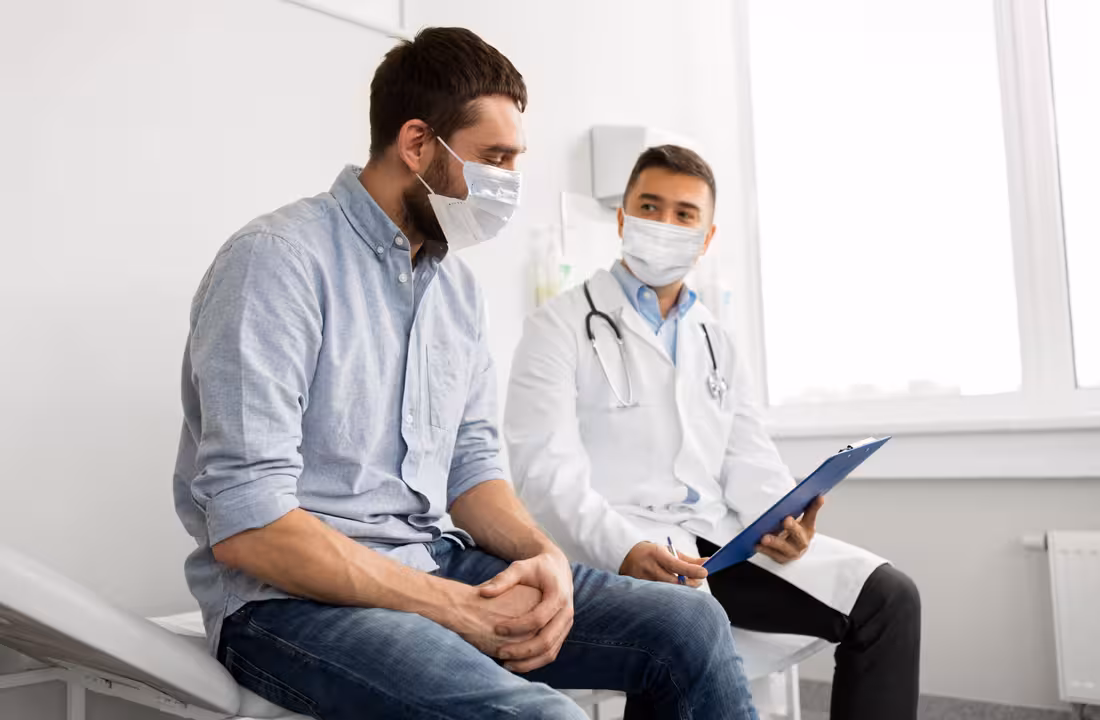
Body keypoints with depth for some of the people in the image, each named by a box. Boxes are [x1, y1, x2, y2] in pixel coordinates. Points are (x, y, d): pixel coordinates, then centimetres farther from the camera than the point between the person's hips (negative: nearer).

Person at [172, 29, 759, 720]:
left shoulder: (457, 284, 11)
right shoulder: (280, 260, -14)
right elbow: (246, 523, -20)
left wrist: (542, 554, -7)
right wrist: (457, 607, -20)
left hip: (437, 563, 7)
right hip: (295, 595, -7)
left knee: (690, 624, -6)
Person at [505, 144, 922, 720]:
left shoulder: (719, 345, 22)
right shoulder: (561, 326, 2)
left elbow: (750, 462, 14)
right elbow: (547, 469, -10)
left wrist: (781, 518, -9)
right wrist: (625, 549, -26)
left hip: (719, 539, 6)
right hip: (615, 550, -5)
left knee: (888, 598, -9)